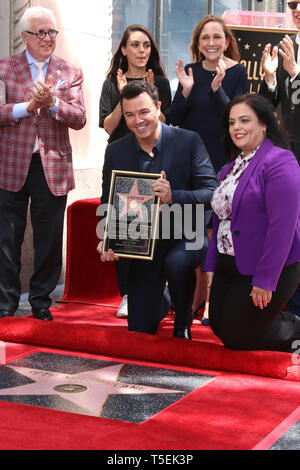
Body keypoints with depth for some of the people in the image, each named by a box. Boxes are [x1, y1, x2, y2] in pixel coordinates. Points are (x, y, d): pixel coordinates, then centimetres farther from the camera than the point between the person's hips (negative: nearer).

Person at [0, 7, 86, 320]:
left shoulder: (71, 73, 8)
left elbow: (79, 119, -2)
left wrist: (52, 102, -17)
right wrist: (27, 106, -16)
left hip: (53, 167, 1)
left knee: (49, 240, 7)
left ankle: (41, 301, 20)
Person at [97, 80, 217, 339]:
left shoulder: (189, 141, -9)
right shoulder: (116, 151, 1)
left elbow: (211, 193, -15)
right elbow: (108, 201, 6)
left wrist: (173, 197, -34)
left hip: (184, 236, -3)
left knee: (177, 262, -39)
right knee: (139, 330, 2)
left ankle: (182, 325, -10)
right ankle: (158, 303, 38)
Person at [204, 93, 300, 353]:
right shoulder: (232, 167, 14)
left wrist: (265, 281, -25)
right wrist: (211, 266, 9)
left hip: (269, 270, -9)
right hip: (229, 264, 9)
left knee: (236, 338, -3)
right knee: (219, 328, 12)